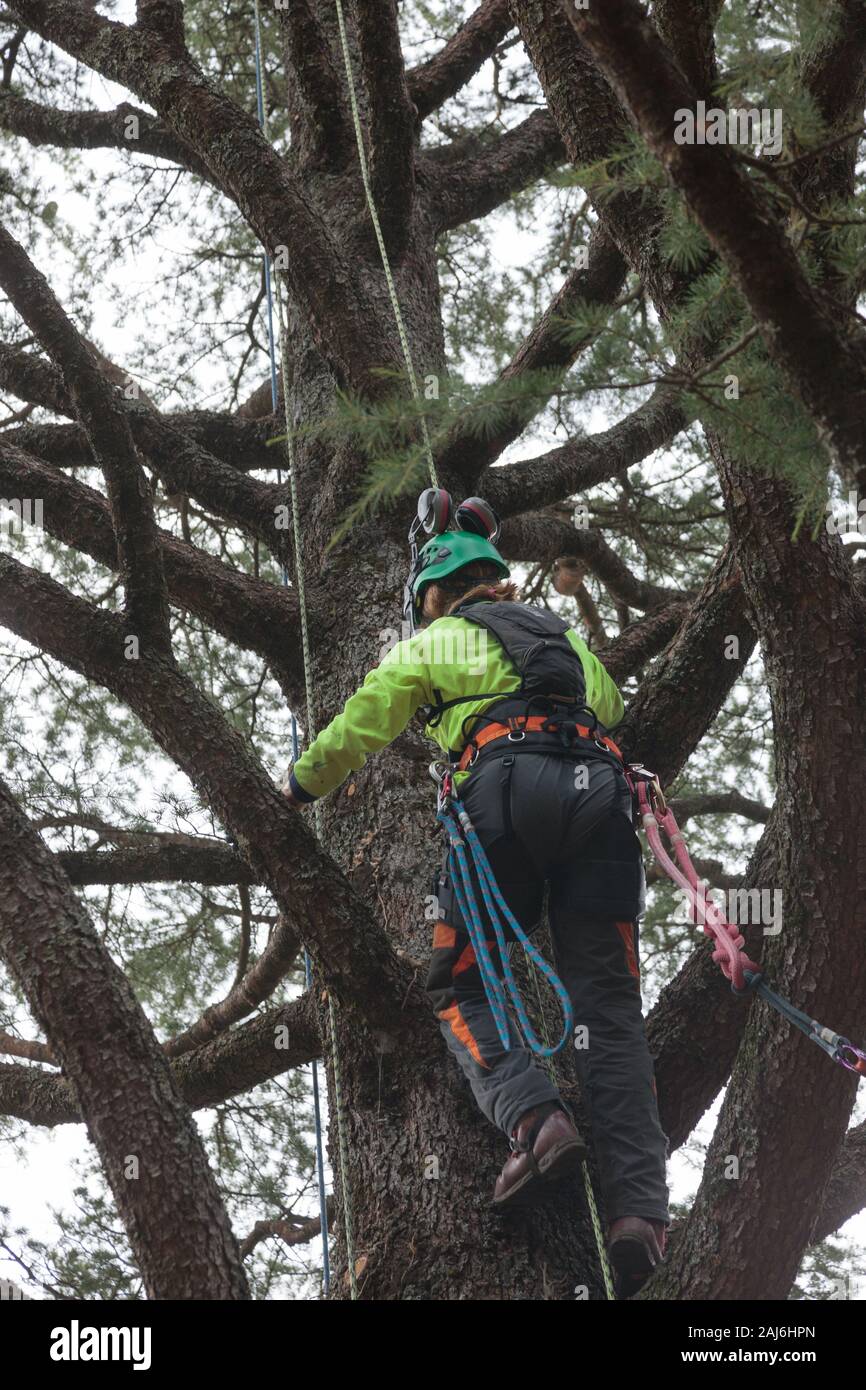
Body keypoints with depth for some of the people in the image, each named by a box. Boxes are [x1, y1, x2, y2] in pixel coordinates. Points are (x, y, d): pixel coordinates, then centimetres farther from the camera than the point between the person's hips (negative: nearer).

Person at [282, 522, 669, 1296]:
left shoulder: (435, 643, 23)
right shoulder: (563, 636, 36)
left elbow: (359, 730, 25)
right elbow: (611, 706, 54)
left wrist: (295, 788, 42)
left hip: (508, 787, -4)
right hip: (600, 794, 4)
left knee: (459, 986, 5)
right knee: (608, 1006, -2)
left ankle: (534, 1116, -24)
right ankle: (640, 1208, -17)